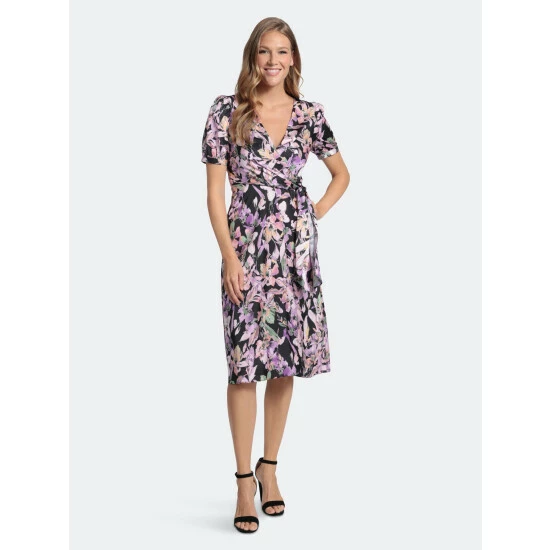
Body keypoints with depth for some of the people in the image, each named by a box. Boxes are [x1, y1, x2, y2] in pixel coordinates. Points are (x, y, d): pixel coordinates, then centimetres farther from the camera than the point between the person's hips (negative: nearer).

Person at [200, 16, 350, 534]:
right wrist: (229, 255, -11)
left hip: (296, 247, 3)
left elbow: (341, 173, 19)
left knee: (286, 360, 8)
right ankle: (244, 480, 7)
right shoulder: (227, 110, -1)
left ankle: (269, 466, 23)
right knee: (245, 363, -3)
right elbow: (214, 188, -4)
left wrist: (315, 214, 4)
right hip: (246, 245, -3)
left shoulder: (309, 113, 6)